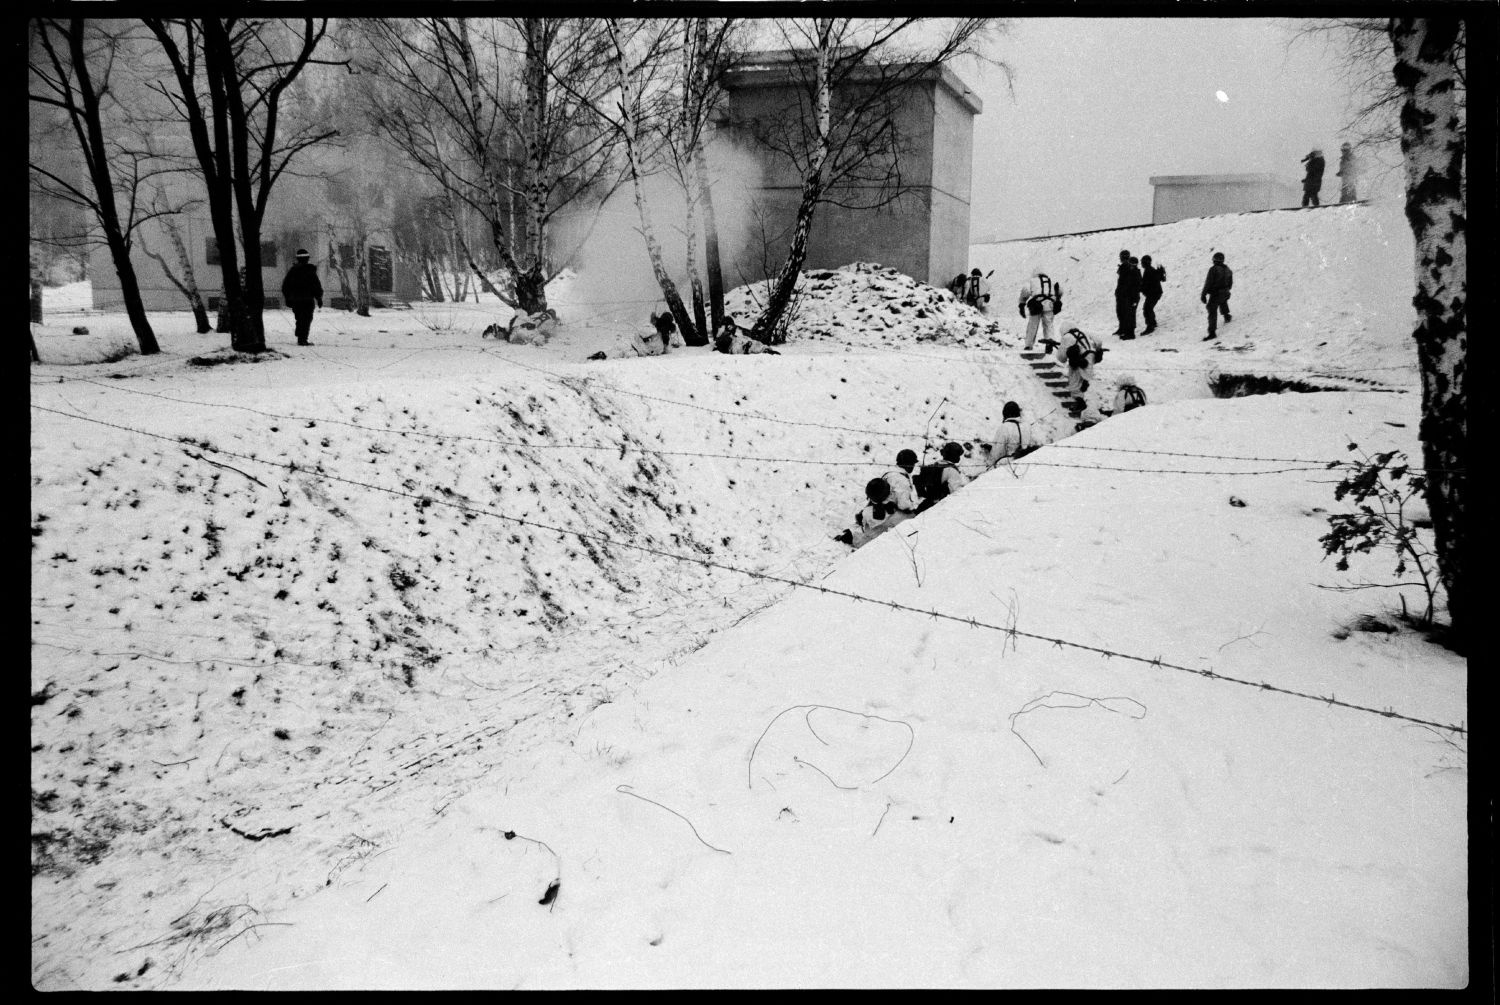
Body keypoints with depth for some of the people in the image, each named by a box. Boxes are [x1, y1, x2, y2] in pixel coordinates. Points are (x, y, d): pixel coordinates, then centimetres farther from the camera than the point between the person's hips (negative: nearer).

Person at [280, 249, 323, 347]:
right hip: (307, 300, -5)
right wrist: (319, 298, 0)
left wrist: (287, 299, 19)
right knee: (307, 319, -3)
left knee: (299, 319, 15)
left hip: (294, 300, 5)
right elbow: (316, 286, -9)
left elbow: (285, 286, 12)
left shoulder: (292, 270, 8)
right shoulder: (310, 270, -8)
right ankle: (303, 339, -11)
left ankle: (300, 338, 17)